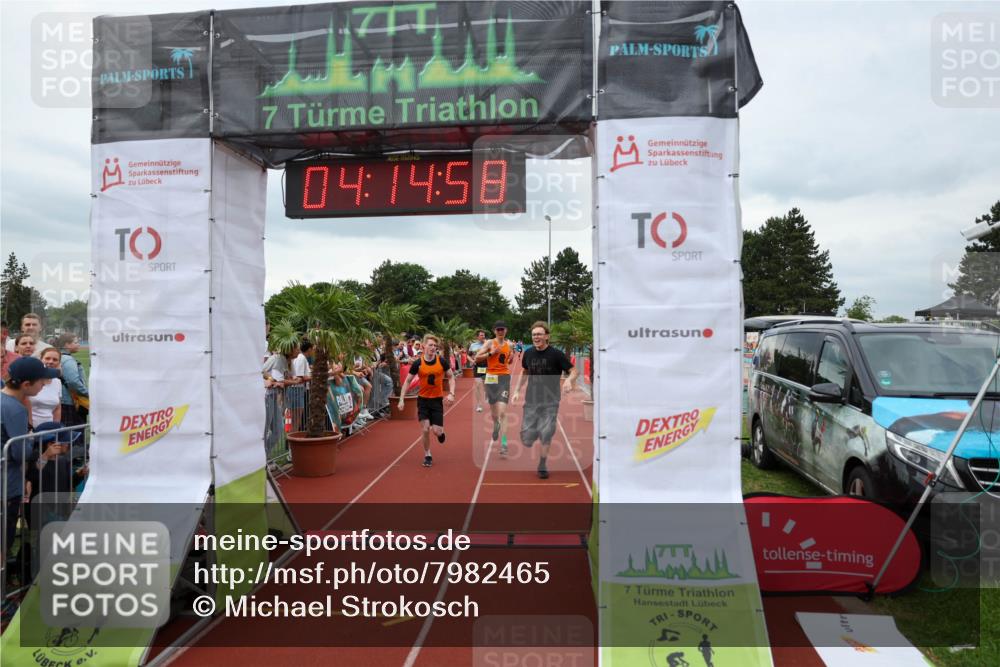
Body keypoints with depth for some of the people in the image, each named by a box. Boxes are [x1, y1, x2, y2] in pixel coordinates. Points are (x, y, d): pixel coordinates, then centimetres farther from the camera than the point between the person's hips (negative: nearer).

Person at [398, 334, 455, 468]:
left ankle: (440, 431, 35)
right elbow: (407, 381, 0)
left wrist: (451, 393, -11)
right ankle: (427, 456, 15)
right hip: (423, 399, 0)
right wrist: (401, 399, -5)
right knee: (425, 429, -5)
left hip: (437, 400, 0)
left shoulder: (442, 361, -9)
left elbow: (451, 377, 3)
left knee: (437, 431, -3)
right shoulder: (417, 363, -9)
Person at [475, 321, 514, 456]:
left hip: (504, 377, 1)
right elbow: (477, 358, -8)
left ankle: (503, 444, -13)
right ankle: (495, 436, 43)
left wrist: (511, 356, 3)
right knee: (494, 413, 12)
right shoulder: (490, 343, -2)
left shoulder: (509, 345, 8)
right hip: (491, 377, 0)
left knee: (502, 412, -12)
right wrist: (491, 353, -17)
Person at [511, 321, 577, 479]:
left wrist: (569, 380, -30)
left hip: (550, 402, -3)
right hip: (531, 401, 3)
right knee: (526, 439, 0)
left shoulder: (556, 354, -10)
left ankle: (542, 465, 17)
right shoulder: (528, 353, 3)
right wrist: (517, 391, 12)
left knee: (546, 436, -4)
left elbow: (573, 370, -9)